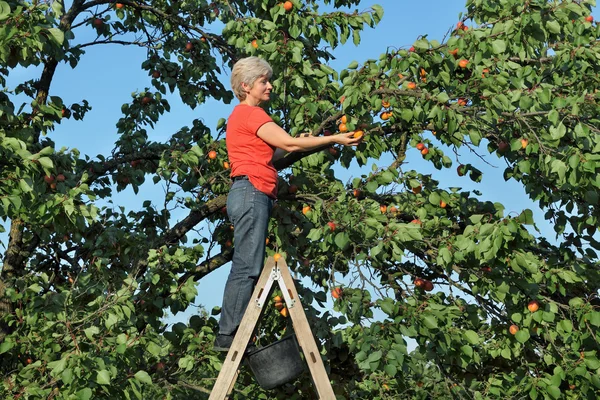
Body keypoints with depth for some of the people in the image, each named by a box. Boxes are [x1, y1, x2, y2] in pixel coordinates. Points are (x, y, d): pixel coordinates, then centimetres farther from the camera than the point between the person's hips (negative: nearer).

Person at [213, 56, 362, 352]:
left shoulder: (244, 115, 25)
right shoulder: (249, 113, -6)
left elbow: (271, 152, 23)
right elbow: (288, 144, -11)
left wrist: (297, 144, 15)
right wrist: (334, 139, -6)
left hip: (253, 196, 10)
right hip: (251, 192, -10)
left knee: (247, 268, 5)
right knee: (247, 267, -13)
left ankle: (229, 335, 3)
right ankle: (228, 335, -13)